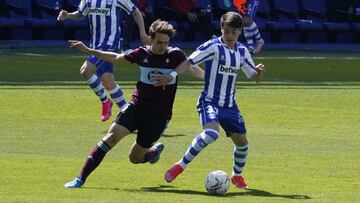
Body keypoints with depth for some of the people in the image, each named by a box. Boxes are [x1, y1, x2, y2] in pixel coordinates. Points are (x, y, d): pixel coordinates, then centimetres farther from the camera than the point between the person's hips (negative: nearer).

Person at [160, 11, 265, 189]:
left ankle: (237, 175, 35)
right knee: (211, 133, -31)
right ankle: (180, 166, -18)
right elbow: (189, 62, -14)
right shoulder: (213, 46, -11)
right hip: (209, 101, -6)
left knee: (242, 141, 7)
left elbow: (254, 77, 14)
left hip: (229, 105, 6)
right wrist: (170, 76, -25)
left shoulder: (242, 51, 7)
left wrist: (259, 71, -9)